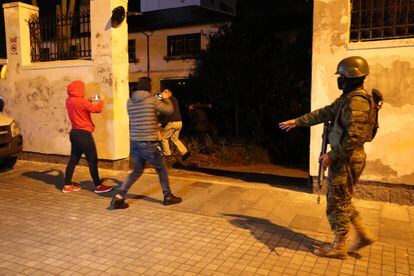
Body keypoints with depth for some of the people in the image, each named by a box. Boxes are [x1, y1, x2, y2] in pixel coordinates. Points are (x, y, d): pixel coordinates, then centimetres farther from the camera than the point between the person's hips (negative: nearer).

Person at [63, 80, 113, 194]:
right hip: (83, 134, -9)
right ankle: (98, 186, 5)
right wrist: (100, 101, 5)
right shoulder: (80, 101, -18)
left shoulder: (69, 101, 8)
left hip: (74, 133, 9)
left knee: (74, 159, 14)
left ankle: (67, 185, 19)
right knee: (93, 160, -1)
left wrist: (90, 102, 12)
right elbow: (97, 109, -13)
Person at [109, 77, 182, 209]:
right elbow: (169, 110, 5)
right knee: (161, 169, 16)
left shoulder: (130, 102, 5)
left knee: (137, 170, 21)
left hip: (134, 143, 6)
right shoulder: (152, 100, -10)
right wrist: (166, 98, 23)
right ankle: (168, 196, 28)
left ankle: (118, 197, 10)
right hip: (149, 144, -5)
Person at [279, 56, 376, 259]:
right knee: (342, 199, 20)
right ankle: (363, 235, 28)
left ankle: (339, 246, 16)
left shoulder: (357, 101, -19)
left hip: (347, 159, -10)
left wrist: (332, 156, -20)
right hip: (344, 157, 10)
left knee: (338, 201, 2)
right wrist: (296, 121, 20)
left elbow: (355, 137, -26)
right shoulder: (348, 98, 12)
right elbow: (324, 113, 19)